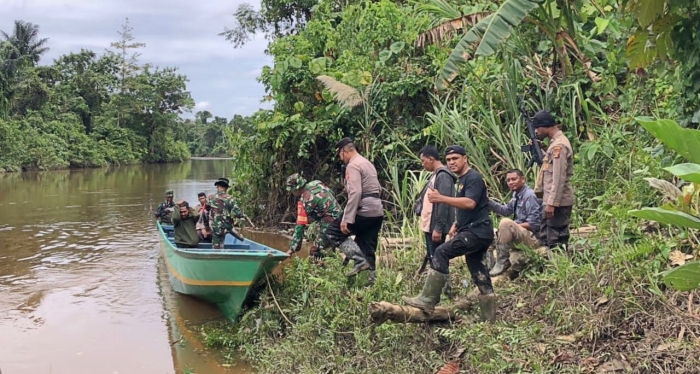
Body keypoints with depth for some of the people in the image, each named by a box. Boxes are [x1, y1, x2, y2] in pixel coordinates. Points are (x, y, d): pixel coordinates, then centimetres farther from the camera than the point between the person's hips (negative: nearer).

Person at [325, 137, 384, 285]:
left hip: (364, 211, -9)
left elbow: (355, 193, -22)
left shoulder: (353, 165, -11)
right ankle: (371, 280, 13)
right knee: (367, 248, 13)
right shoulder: (368, 163, 20)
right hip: (377, 212, 9)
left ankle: (360, 261, -9)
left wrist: (346, 219, -24)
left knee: (333, 233, 0)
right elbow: (378, 189, 24)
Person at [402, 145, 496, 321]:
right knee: (478, 272, 10)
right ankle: (489, 318, 16)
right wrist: (456, 225, 13)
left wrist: (441, 198, -29)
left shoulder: (473, 177, -10)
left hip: (477, 231, -11)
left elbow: (470, 203, -26)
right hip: (473, 231, 11)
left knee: (441, 252, -18)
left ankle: (427, 301, -18)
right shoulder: (462, 180, 20)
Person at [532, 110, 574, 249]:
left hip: (558, 202, -10)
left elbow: (559, 178, -21)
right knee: (545, 238, 16)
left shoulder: (559, 145, -16)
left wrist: (551, 203, -23)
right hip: (551, 200, 10)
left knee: (557, 242, -5)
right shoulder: (555, 143, 14)